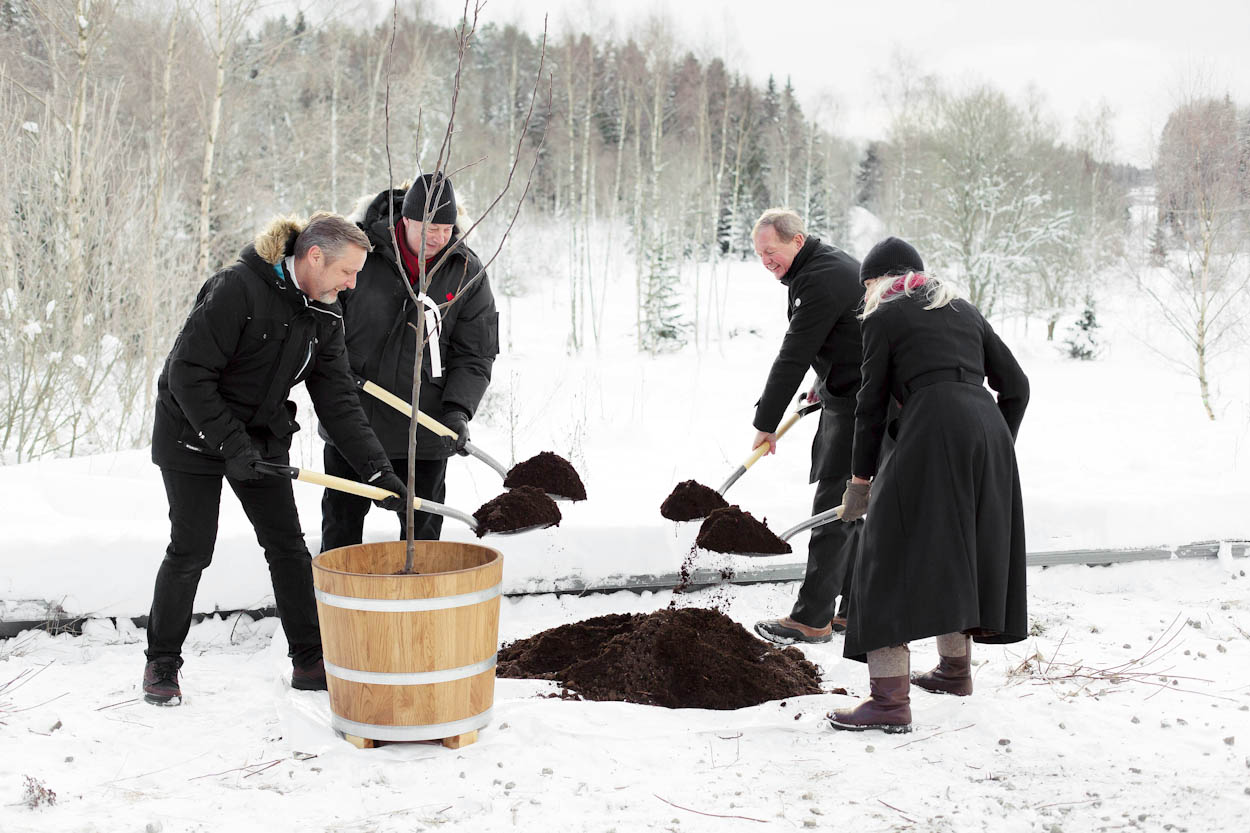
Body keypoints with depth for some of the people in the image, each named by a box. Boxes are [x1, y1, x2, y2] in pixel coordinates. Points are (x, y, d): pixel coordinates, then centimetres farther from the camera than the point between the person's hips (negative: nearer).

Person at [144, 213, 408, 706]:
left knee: (288, 545, 3)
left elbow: (337, 400, -3)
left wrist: (376, 469, -11)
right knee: (191, 549, -4)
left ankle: (310, 663, 12)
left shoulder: (324, 316, -2)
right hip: (194, 432, -6)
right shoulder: (237, 289, -25)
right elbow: (188, 374, -24)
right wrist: (230, 444, -26)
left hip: (262, 437, 6)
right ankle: (161, 664, 14)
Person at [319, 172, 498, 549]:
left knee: (422, 528, 9)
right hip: (350, 419, 0)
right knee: (341, 521, 12)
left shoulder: (467, 272, -3)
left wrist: (458, 409, -16)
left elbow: (475, 354, -1)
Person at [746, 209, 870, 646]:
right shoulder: (832, 263, 14)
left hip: (859, 408, -11)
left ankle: (812, 619, -4)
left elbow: (793, 357, -19)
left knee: (834, 509, -8)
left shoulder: (819, 280, -19)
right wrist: (825, 383, 19)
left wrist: (766, 423, -13)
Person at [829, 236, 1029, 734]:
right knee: (956, 551, 23)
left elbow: (871, 404, 7)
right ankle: (955, 669, 37)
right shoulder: (964, 310, 25)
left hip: (933, 432, -7)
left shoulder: (885, 316, 9)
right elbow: (1015, 385, 21)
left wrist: (860, 479, 15)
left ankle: (890, 699, -11)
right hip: (989, 431, 7)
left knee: (892, 557, -4)